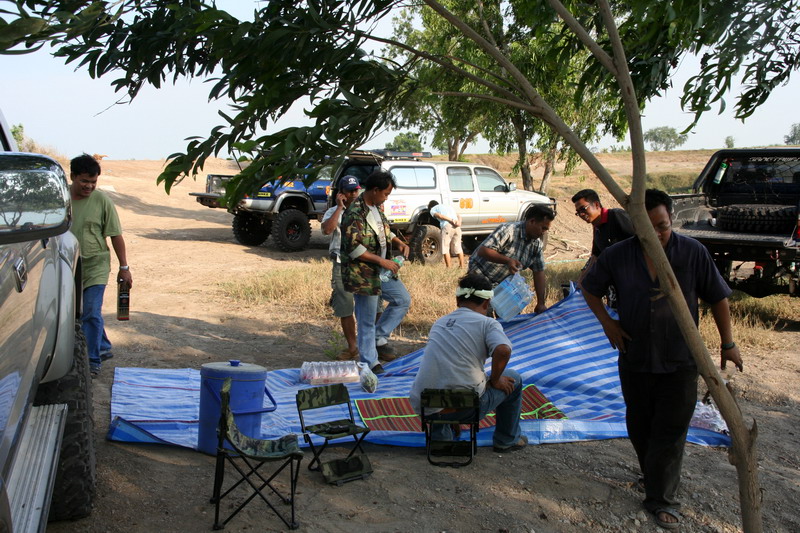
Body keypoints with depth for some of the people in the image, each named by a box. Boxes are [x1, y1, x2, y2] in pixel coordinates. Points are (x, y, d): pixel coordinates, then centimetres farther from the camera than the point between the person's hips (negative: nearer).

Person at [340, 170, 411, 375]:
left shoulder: (377, 207, 9)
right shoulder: (355, 213, -21)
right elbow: (353, 247, -25)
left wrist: (398, 242, 6)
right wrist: (381, 261, -24)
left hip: (383, 272, 9)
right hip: (363, 275, -9)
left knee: (403, 299, 16)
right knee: (367, 321, 2)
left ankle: (379, 339, 24)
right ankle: (370, 362, 15)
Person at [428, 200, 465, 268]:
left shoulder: (432, 209, 19)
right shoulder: (448, 206, 35)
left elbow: (440, 216, -3)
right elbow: (459, 216, 18)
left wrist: (452, 220, -11)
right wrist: (459, 222, 0)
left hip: (447, 226, -5)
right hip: (456, 227, 5)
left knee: (445, 248, 1)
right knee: (458, 247, 15)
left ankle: (448, 268, -2)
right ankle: (462, 266, 16)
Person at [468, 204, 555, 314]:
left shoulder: (537, 244, -2)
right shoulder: (508, 230, -25)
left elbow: (539, 273, 0)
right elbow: (483, 251, -30)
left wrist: (541, 304, -5)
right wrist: (507, 260, -40)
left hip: (503, 282, 7)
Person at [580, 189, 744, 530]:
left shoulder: (693, 253, -12)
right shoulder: (618, 256, -8)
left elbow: (718, 298, -2)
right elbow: (590, 288, 8)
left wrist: (728, 343, -1)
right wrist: (607, 323, -3)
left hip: (679, 362, -2)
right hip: (635, 358, 2)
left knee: (670, 432, 1)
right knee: (639, 426, 16)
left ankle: (661, 499, 12)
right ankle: (654, 476, 40)